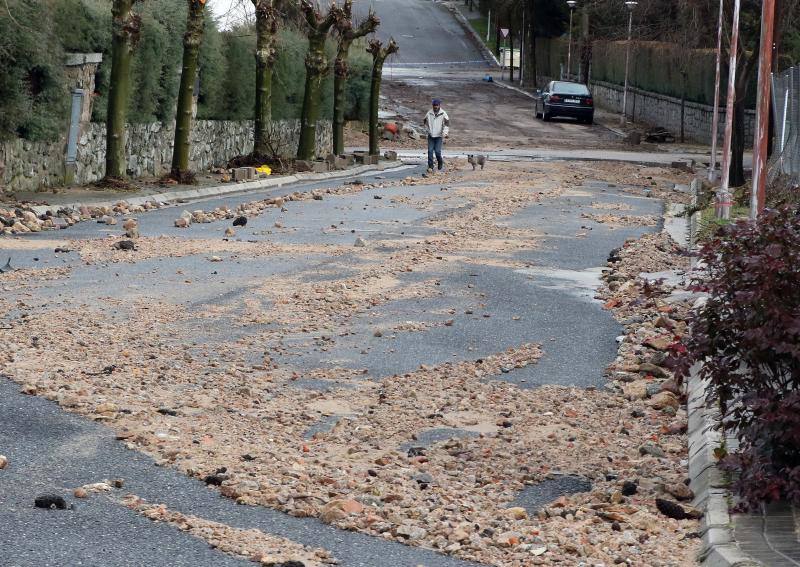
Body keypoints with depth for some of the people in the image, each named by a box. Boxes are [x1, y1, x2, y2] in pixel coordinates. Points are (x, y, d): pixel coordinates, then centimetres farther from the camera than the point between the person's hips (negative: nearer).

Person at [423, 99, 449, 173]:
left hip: (439, 136, -2)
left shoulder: (443, 114, -5)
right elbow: (426, 122, 19)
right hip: (431, 136, 2)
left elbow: (447, 124, -8)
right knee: (430, 151, -5)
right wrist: (428, 130, 11)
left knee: (437, 151, -7)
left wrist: (445, 133, -21)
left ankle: (440, 163, 20)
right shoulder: (429, 113, 3)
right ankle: (430, 167, -2)